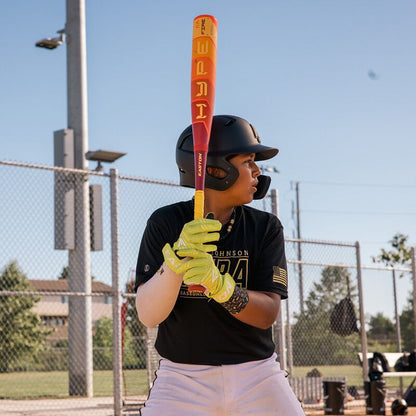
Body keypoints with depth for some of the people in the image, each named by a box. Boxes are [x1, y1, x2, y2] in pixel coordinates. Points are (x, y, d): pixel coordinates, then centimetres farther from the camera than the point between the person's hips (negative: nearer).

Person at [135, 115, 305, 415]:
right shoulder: (166, 222, -5)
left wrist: (220, 285, -28)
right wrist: (177, 259, -28)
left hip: (256, 376, 2)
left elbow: (267, 314, -10)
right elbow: (148, 316, -12)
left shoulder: (266, 227, -1)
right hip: (182, 377, -1)